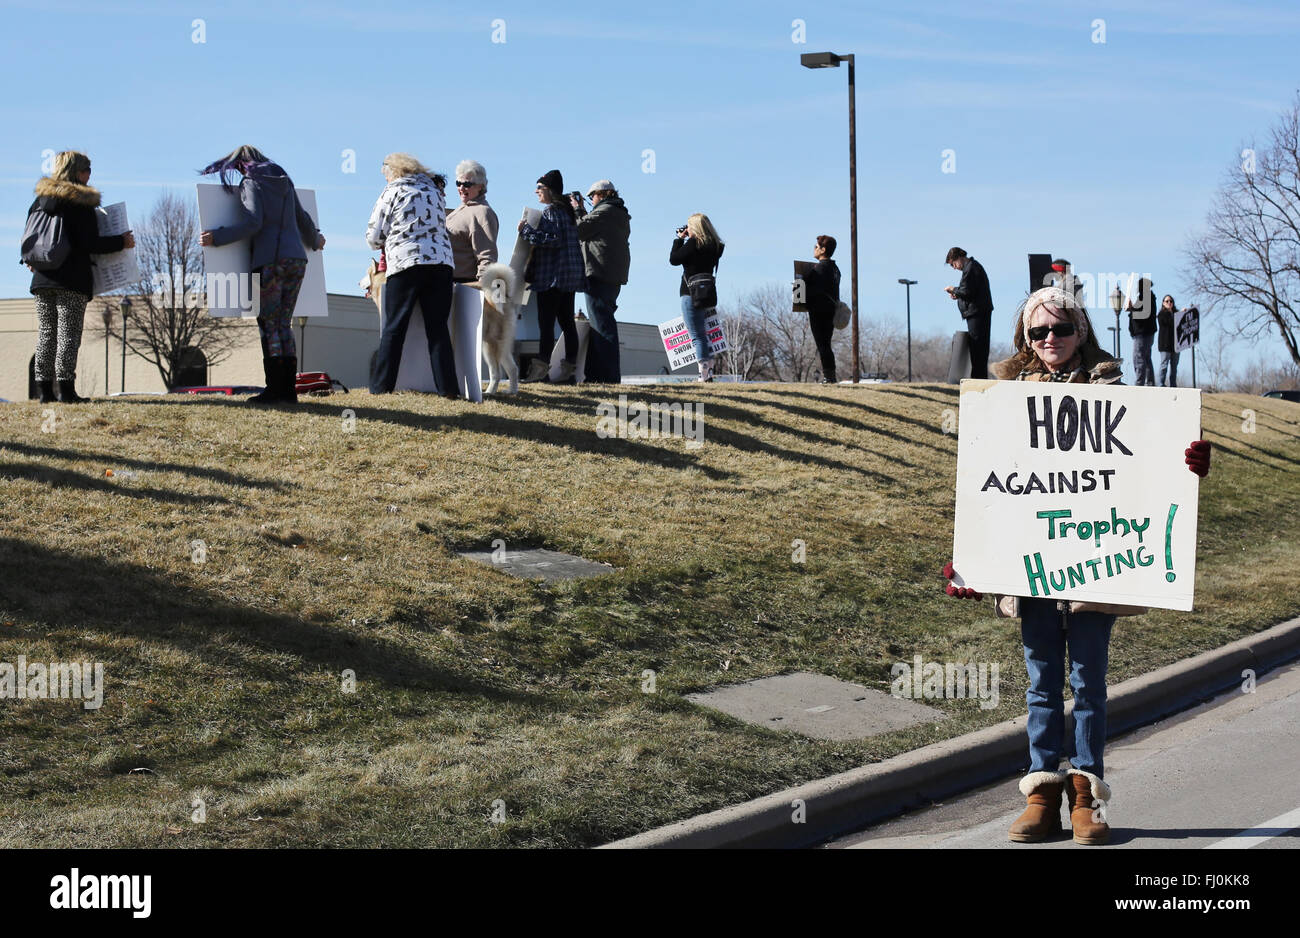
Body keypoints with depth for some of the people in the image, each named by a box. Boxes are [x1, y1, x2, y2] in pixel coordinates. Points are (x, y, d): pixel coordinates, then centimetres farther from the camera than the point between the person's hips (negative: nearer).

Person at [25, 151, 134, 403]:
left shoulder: (40, 200, 12)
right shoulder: (80, 203, -6)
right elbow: (90, 244, -11)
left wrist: (32, 261, 31)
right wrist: (121, 242, 0)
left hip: (43, 278, 6)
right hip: (72, 280, -6)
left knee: (46, 333, 7)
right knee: (69, 333, -5)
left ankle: (45, 388, 5)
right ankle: (65, 387, -9)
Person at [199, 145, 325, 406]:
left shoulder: (252, 183, -1)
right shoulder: (285, 183, 18)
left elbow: (252, 223, -14)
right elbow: (303, 219, 27)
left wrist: (217, 237, -12)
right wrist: (315, 240, 45)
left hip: (269, 262, -6)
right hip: (296, 260, 6)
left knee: (269, 325, -4)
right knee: (284, 324, 8)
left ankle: (275, 389, -10)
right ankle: (289, 389, 2)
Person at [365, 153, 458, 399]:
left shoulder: (393, 191, 3)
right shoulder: (436, 189, 17)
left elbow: (374, 236, 2)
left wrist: (382, 244, 25)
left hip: (406, 263, -4)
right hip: (442, 261, 4)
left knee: (394, 328, 2)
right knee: (438, 329, 4)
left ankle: (381, 387, 2)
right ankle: (448, 387, -2)